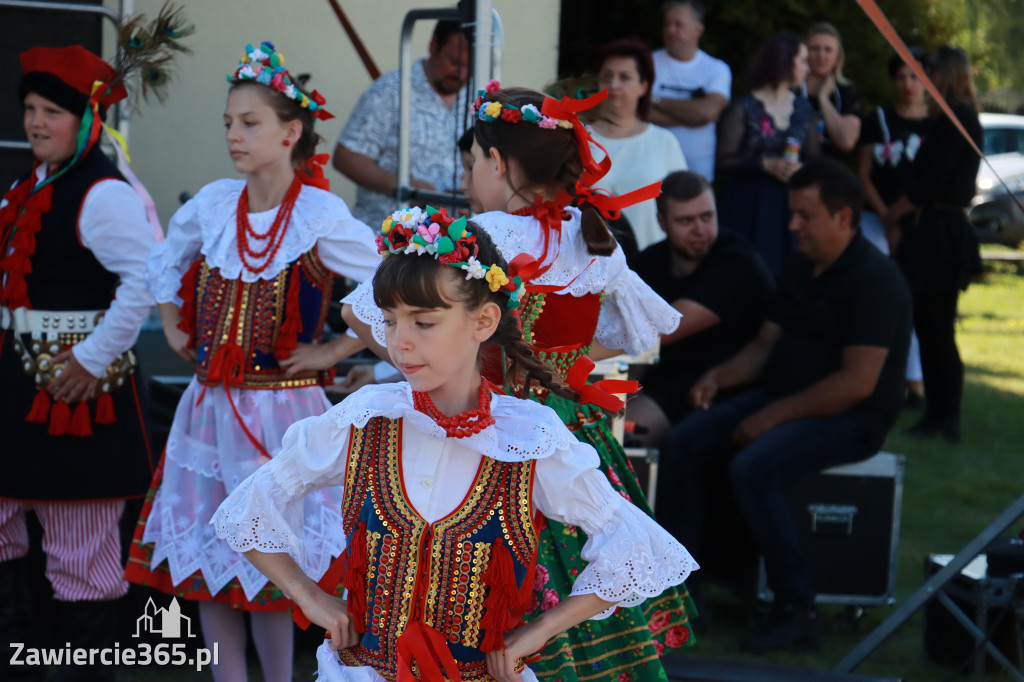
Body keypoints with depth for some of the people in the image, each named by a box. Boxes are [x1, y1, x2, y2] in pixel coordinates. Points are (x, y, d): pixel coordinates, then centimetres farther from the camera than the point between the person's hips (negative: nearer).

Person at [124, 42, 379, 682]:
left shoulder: (320, 215, -12)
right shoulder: (213, 203, 4)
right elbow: (164, 262, 25)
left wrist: (329, 353, -13)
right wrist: (175, 328, 15)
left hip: (280, 409, -6)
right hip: (209, 404, 6)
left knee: (268, 568, -1)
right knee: (202, 561, 9)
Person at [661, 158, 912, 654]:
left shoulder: (874, 279, -16)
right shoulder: (799, 269, 13)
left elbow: (858, 382, -22)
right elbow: (766, 344, 19)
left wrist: (774, 416, -20)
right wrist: (719, 376, -1)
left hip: (851, 418, -9)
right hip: (780, 397, 9)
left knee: (753, 467, -32)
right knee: (682, 443, -9)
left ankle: (796, 612, -22)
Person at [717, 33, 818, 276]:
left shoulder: (803, 108, 13)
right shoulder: (744, 108, -3)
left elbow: (813, 158, 15)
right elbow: (725, 161, -8)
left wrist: (802, 171, -7)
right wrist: (767, 165, -18)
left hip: (790, 204, 4)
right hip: (750, 204, -4)